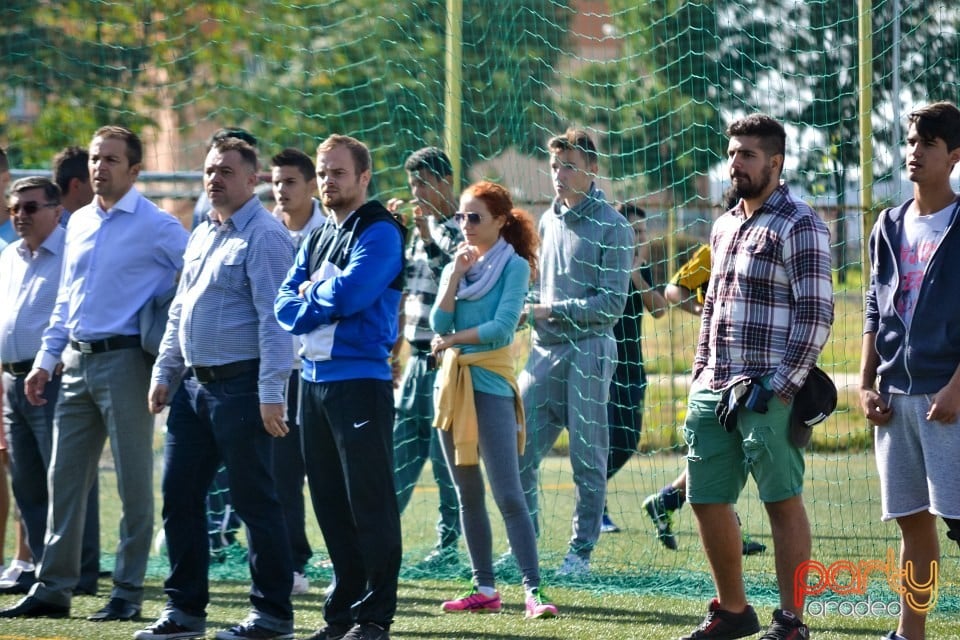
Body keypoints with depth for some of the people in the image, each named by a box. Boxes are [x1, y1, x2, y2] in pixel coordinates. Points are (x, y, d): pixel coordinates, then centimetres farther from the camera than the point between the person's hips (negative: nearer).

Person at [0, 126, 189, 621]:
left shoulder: (157, 227, -6)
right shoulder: (79, 223, 14)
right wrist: (46, 361, 16)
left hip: (125, 361, -7)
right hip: (77, 362, 7)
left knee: (133, 482, -1)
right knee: (64, 477, 7)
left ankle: (128, 592, 4)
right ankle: (53, 588, 12)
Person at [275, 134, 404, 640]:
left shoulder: (378, 233, -7)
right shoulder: (316, 239, 18)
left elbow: (349, 294, -20)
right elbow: (286, 305, 12)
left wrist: (312, 295, -1)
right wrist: (321, 306, -8)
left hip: (360, 379, -8)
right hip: (314, 379, 8)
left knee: (369, 501, -5)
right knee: (329, 501, 10)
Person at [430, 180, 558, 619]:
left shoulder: (514, 265, -4)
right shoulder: (457, 265, 12)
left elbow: (501, 328, -15)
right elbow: (439, 324, 0)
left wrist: (453, 340, -6)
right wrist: (456, 274, -6)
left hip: (492, 384, -7)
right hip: (453, 382, 7)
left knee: (509, 495, -13)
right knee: (468, 495, 8)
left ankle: (534, 590, -15)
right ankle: (484, 589, 14)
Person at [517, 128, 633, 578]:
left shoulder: (611, 228, -6)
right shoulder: (549, 220, 15)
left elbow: (612, 303, -11)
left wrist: (553, 311, -14)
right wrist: (529, 306, 4)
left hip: (587, 351, -6)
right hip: (544, 351, 6)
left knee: (588, 459, -1)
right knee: (520, 451, 1)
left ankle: (581, 552, 6)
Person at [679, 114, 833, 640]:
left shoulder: (798, 227, -8)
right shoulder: (725, 226, 17)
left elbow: (816, 315, -13)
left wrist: (779, 387, -17)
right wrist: (699, 375, 16)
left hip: (766, 393, -8)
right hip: (714, 391, 8)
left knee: (782, 501, -3)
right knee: (706, 498, 10)